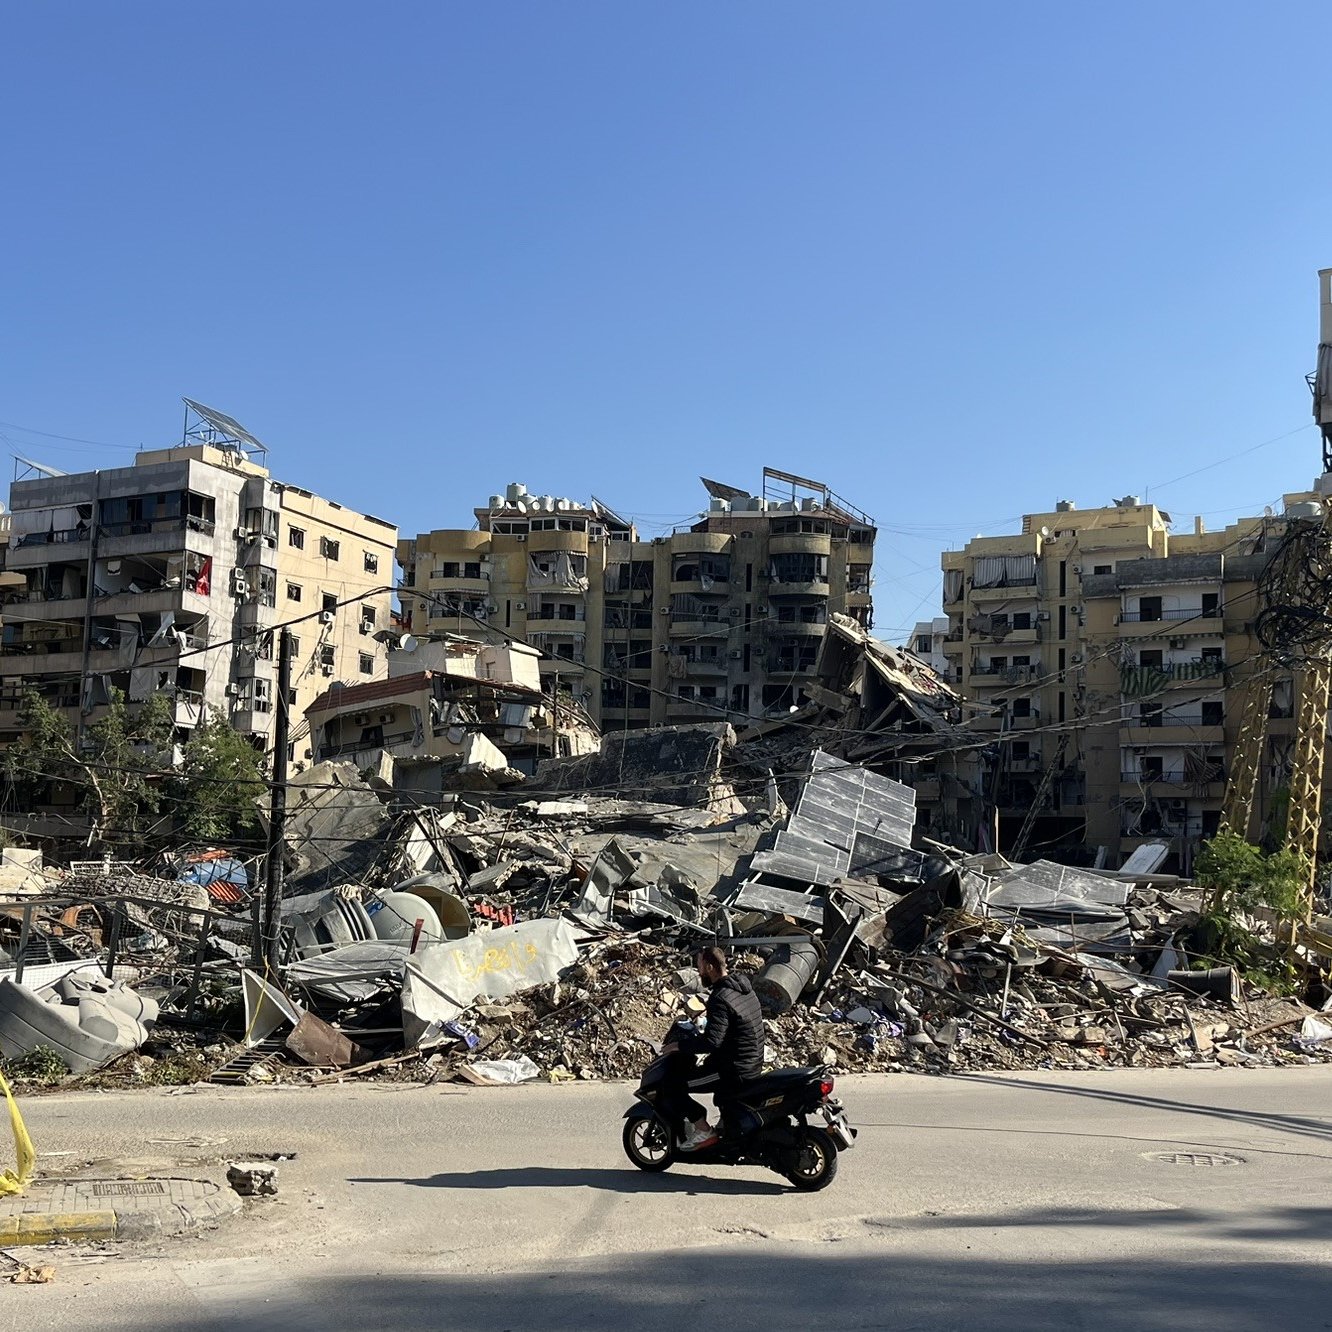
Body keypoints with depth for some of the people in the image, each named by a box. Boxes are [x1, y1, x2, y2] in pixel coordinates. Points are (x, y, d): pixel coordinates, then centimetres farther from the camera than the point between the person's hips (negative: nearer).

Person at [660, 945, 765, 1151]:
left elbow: (711, 1041, -29)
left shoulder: (720, 999, -22)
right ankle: (728, 1117, 33)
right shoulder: (743, 986, 7)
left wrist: (678, 1046, -17)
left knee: (674, 1084, -6)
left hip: (735, 1070, -9)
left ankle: (703, 1131, -2)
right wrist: (702, 1032, 24)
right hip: (753, 1064, 9)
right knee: (709, 1063, 34)